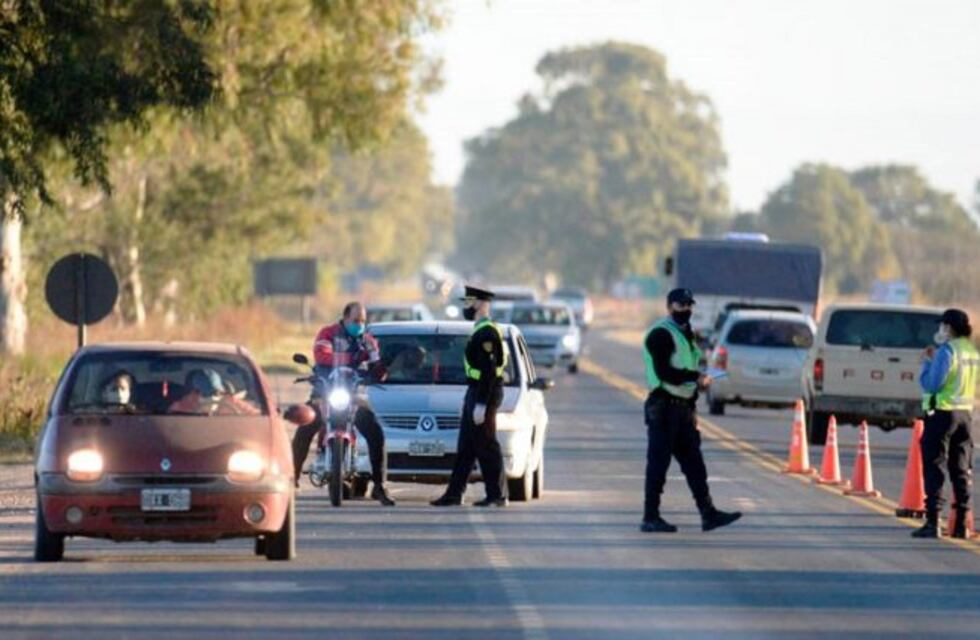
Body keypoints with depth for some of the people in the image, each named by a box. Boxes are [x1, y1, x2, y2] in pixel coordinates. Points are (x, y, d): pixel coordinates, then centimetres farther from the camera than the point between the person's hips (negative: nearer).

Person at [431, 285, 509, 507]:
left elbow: (488, 371, -22)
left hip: (484, 394, -10)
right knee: (465, 447, 10)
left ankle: (498, 496, 1)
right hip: (476, 392, 10)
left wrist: (481, 405, -23)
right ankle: (454, 494, 12)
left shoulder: (486, 333, -17)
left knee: (486, 447, -4)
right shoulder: (481, 331, 15)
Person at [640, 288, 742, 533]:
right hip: (664, 405, -9)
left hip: (682, 407, 9)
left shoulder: (685, 334, 20)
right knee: (659, 462, -6)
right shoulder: (661, 334, -10)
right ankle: (650, 518, -2)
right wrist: (696, 377, -24)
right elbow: (664, 372, -21)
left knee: (693, 462, 6)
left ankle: (708, 514, 5)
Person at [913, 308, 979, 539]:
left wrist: (927, 363, -1)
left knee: (933, 468, -4)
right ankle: (961, 523, 10)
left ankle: (932, 522, -9)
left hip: (942, 413, -7)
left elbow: (931, 383, -18)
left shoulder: (947, 351, -14)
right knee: (961, 470, 11)